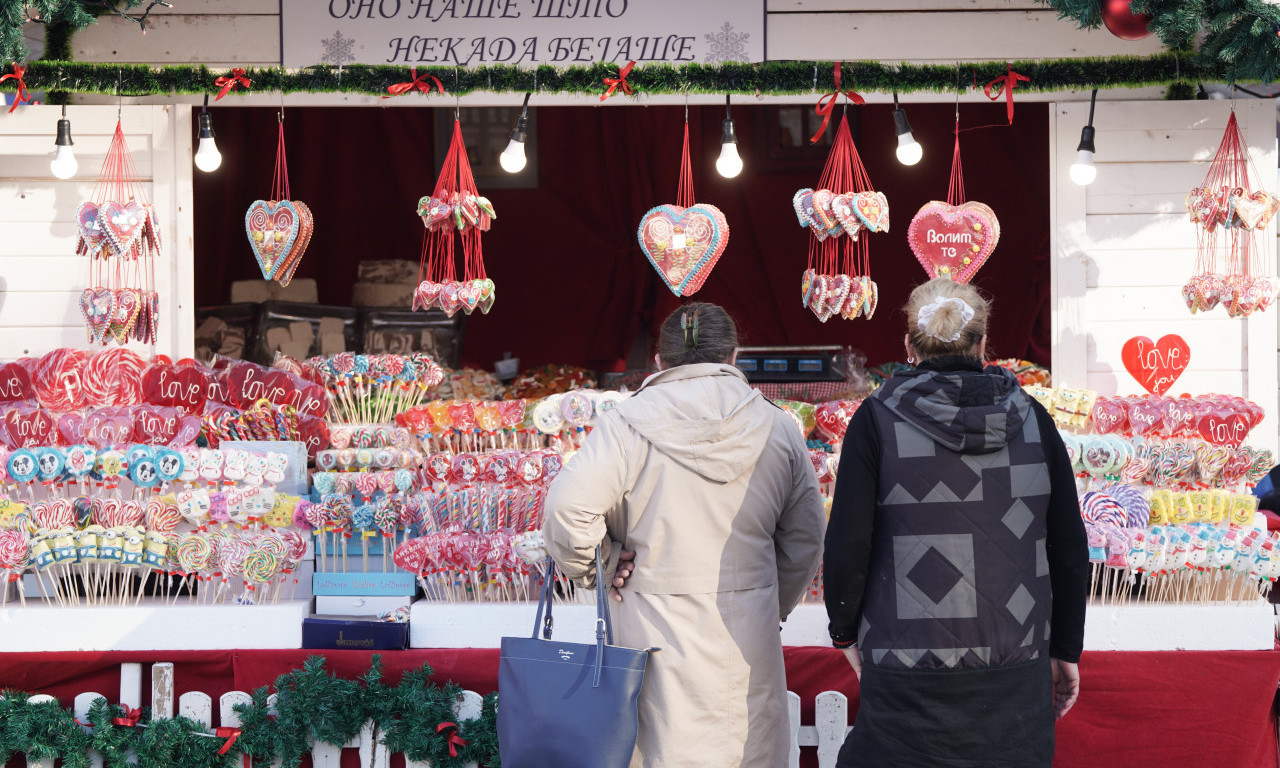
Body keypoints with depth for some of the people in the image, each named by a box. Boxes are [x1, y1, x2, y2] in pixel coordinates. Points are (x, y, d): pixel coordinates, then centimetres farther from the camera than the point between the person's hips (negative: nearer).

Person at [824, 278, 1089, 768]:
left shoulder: (878, 420, -4)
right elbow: (1070, 548, 6)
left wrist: (846, 633, 9)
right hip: (1017, 673, 3)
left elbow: (847, 544, -6)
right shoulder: (1032, 419, 4)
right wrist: (1065, 649, 15)